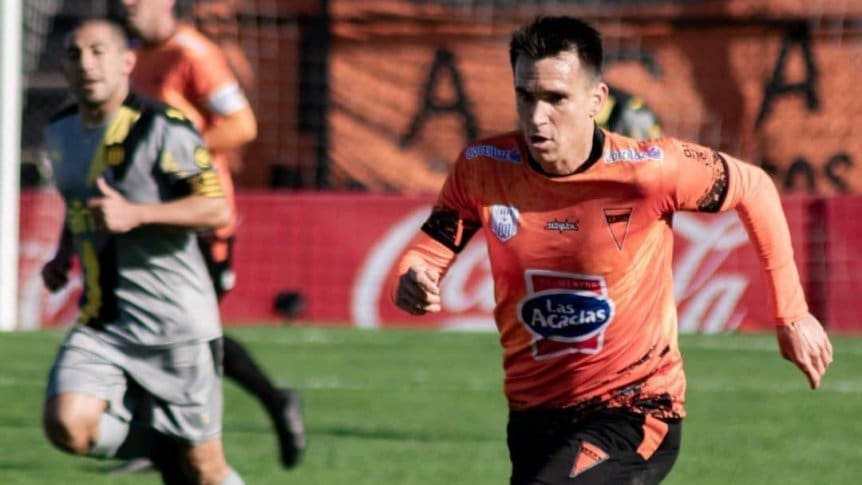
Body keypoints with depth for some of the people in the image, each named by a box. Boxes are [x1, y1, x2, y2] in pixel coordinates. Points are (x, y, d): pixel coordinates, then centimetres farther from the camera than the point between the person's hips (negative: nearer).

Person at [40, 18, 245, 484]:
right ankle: (159, 445, 11)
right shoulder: (60, 132, 10)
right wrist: (63, 256, 12)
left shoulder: (160, 127, -12)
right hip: (100, 321, 5)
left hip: (175, 319, -5)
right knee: (67, 425, -19)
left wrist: (135, 214, -27)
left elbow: (217, 207, -18)